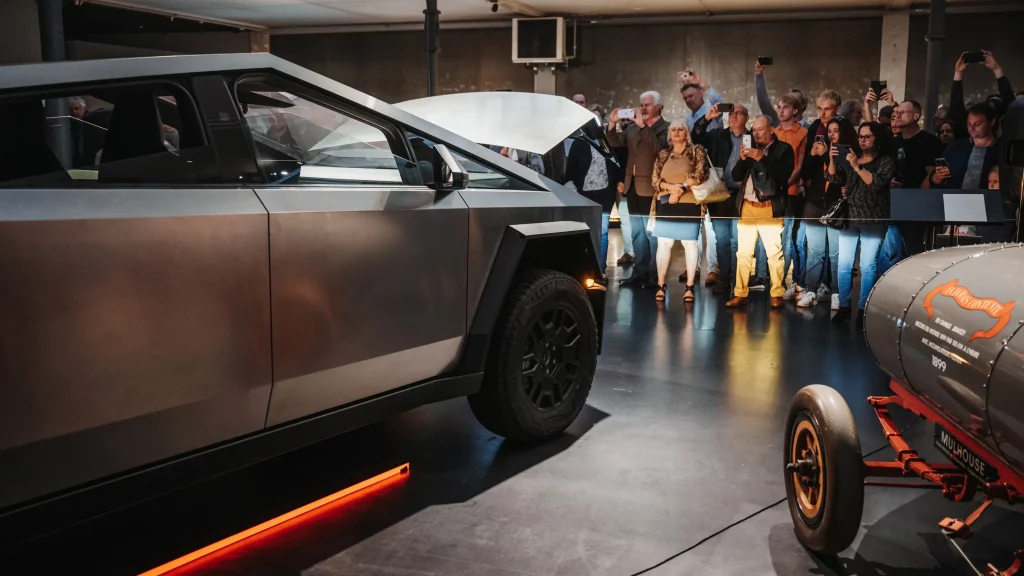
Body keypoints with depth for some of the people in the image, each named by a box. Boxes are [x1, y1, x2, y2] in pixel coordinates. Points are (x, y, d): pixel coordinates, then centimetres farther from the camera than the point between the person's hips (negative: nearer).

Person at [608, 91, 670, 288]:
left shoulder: (665, 128, -7)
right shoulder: (632, 126, 13)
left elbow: (658, 147, -23)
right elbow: (616, 143, 10)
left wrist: (643, 126, -22)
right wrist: (613, 124, -3)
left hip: (650, 187, -7)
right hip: (632, 186, 7)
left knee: (652, 232, -4)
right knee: (637, 232, 13)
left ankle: (654, 274, 1)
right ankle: (640, 271, 20)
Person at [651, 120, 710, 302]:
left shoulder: (697, 150, 3)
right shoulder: (663, 154, 11)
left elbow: (700, 175, -8)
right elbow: (654, 179, 4)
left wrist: (681, 188, -14)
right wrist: (671, 187, -13)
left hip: (689, 204, -3)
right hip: (665, 204, 3)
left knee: (690, 244, 0)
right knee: (664, 244, 2)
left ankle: (689, 287, 4)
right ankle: (661, 285, 7)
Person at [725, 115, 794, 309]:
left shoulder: (783, 149, 1)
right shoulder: (750, 149, 14)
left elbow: (784, 175, -12)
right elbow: (736, 176, 10)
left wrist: (762, 158, -17)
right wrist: (742, 159, -7)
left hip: (770, 209, -4)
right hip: (747, 208, 4)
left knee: (774, 253, -4)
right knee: (743, 253, 4)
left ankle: (777, 295, 4)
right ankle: (740, 294, 7)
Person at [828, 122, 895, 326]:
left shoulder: (886, 161, 2)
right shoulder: (851, 158, 12)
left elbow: (876, 183, -14)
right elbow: (834, 179, 3)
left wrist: (857, 167, -19)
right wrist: (832, 160, -12)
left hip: (873, 221, -3)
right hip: (849, 218, 3)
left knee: (867, 266, -4)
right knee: (844, 264, 1)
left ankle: (863, 309, 2)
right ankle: (844, 306, 8)